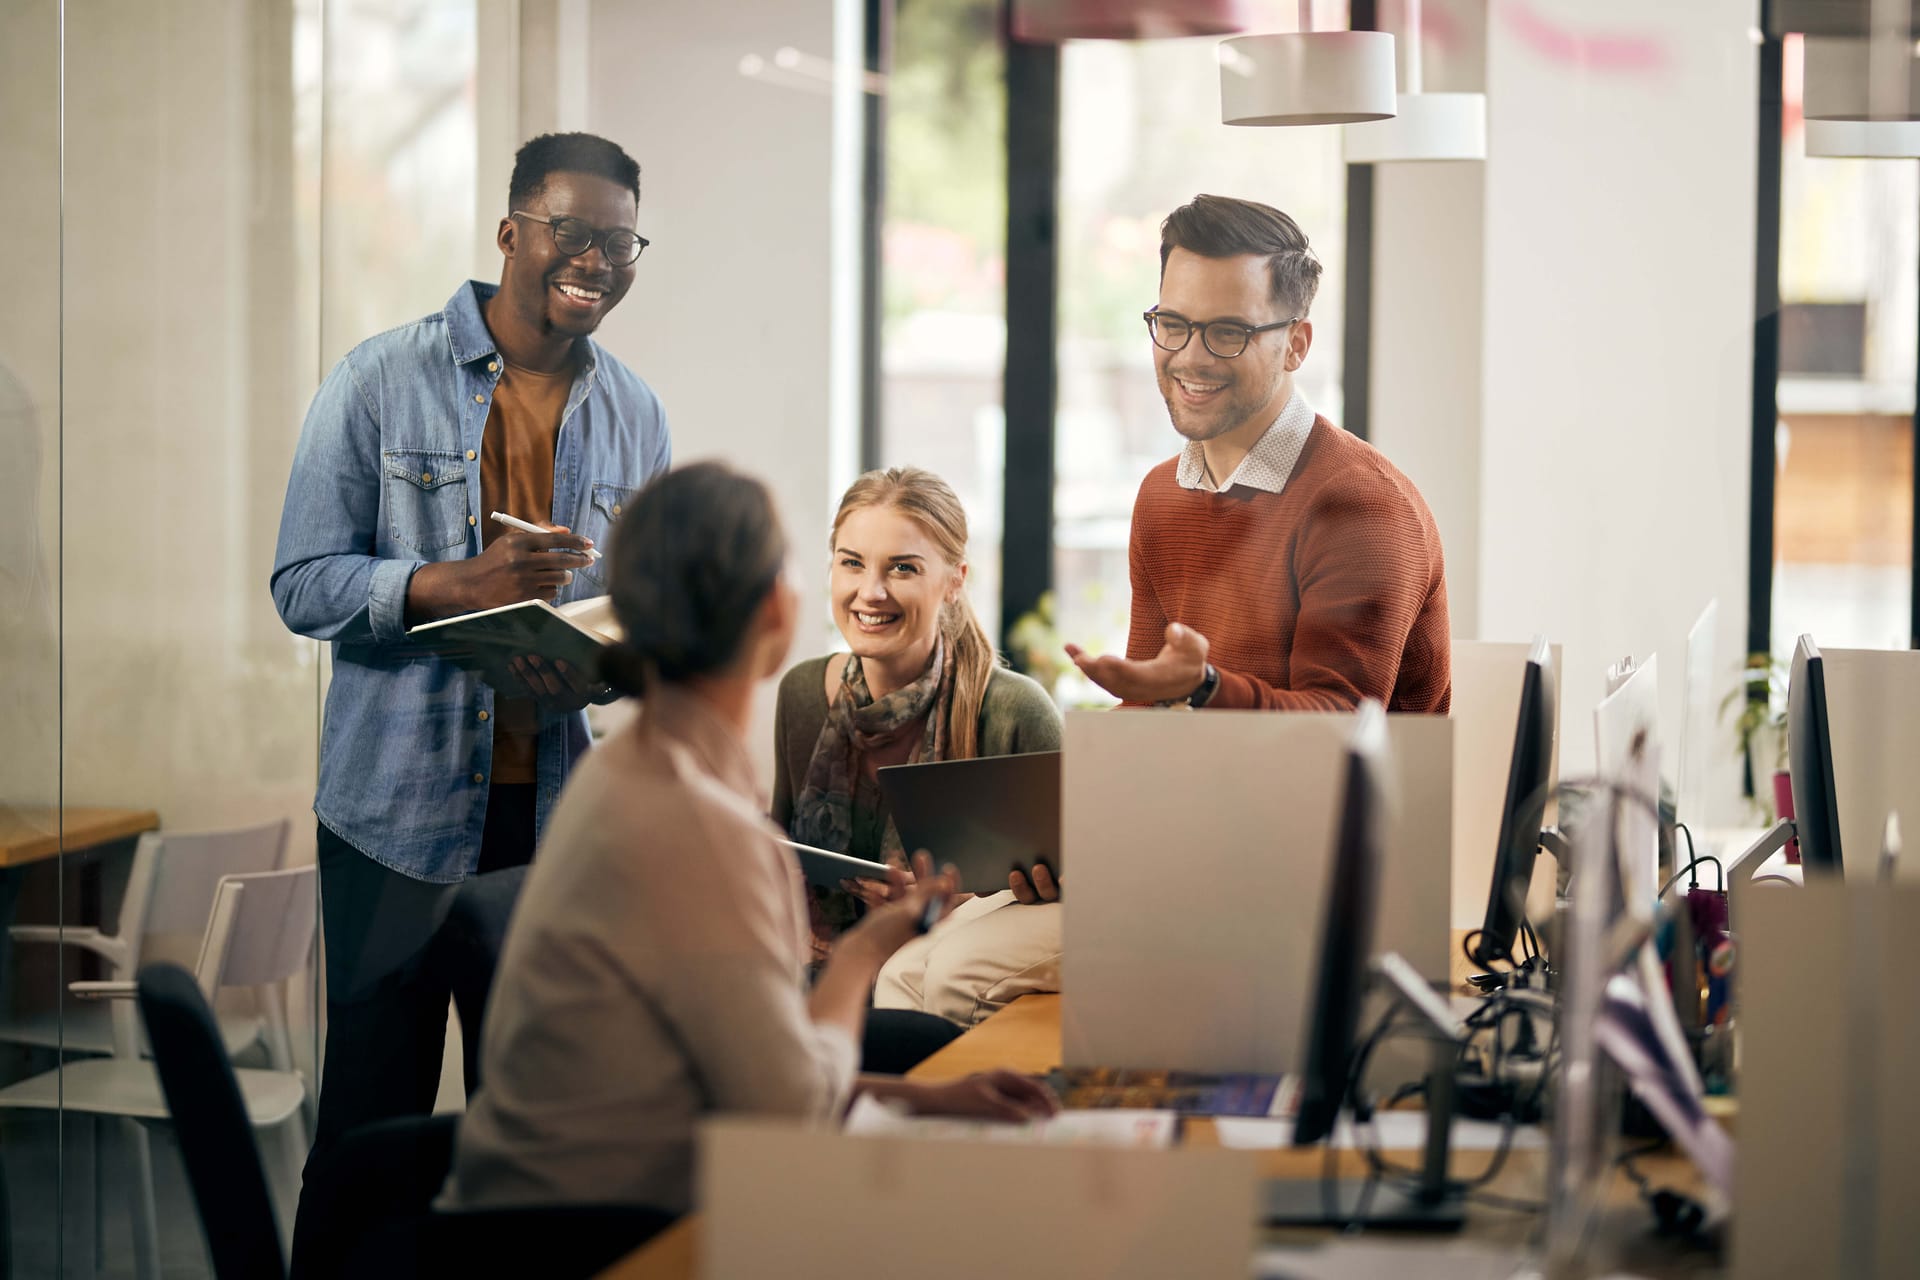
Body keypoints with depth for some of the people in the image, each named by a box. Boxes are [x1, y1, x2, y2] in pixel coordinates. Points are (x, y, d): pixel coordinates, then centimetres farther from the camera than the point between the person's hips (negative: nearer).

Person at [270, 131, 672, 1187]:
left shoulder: (635, 417, 10)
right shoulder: (382, 380, -3)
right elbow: (304, 583, -6)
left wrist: (595, 671, -10)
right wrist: (459, 584, -23)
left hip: (555, 811, 4)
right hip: (396, 810, -4)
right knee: (375, 1109, 0)